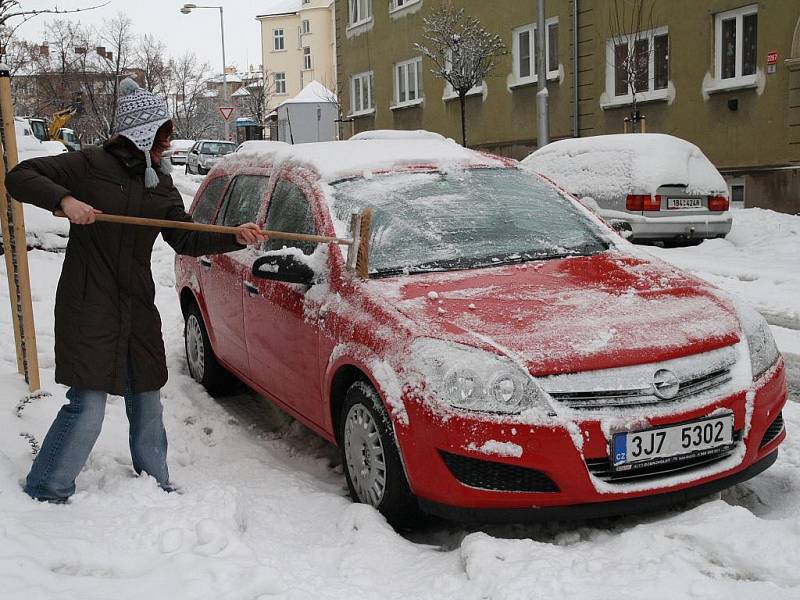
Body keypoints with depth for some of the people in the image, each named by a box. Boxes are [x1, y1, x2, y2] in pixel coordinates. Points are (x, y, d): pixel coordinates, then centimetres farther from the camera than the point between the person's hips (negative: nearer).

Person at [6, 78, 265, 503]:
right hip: (89, 308, -6)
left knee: (146, 399, 15)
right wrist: (64, 199, -23)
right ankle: (44, 491, 10)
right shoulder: (90, 165, -5)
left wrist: (234, 237, -2)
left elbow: (186, 240, 12)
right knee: (87, 406, -8)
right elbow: (19, 176, -6)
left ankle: (154, 482, 32)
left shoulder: (161, 184, 13)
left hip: (138, 309, 6)